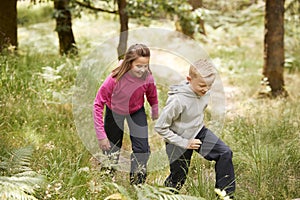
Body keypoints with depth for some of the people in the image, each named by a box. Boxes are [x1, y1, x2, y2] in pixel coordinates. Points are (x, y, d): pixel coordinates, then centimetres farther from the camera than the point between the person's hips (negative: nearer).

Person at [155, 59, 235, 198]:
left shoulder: (204, 92, -12)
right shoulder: (178, 100, -32)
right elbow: (160, 127, -24)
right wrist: (184, 143, -21)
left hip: (198, 132, 6)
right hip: (179, 140, -5)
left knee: (225, 153, -12)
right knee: (178, 179, 7)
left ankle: (226, 194, -3)